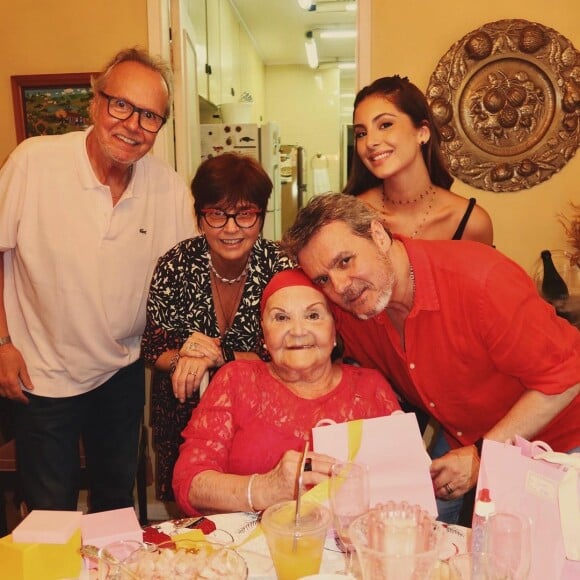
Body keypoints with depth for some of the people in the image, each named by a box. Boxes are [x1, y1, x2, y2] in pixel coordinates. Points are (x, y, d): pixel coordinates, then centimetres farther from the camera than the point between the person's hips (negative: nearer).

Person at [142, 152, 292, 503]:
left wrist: (217, 355, -26)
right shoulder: (176, 266, -12)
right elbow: (153, 349, -5)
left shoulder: (278, 267, -14)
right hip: (182, 417, 1)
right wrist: (183, 360, -26)